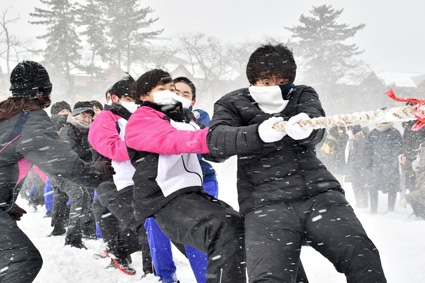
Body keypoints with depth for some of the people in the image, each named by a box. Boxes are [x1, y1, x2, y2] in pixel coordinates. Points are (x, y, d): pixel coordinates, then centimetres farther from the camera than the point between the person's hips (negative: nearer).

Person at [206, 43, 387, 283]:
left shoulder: (303, 95, 16)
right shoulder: (232, 104, 11)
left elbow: (316, 128, -6)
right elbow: (216, 141, -9)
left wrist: (305, 128, -32)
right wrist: (258, 134, -28)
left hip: (320, 193, 2)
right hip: (265, 203, -2)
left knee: (362, 256, -15)